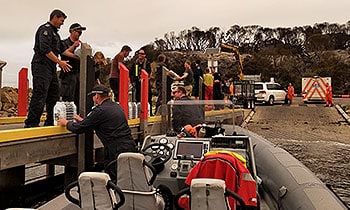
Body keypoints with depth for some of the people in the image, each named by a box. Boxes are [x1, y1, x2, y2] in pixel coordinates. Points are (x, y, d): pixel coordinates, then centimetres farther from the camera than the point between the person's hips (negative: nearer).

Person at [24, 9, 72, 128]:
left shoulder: (55, 32, 23)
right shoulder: (45, 29, -7)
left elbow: (62, 50, 25)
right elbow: (45, 50, -19)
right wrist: (60, 62, -17)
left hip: (51, 68, 10)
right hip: (41, 66, -10)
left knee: (53, 96, 11)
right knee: (40, 96, -12)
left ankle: (50, 123, 20)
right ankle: (30, 124, -9)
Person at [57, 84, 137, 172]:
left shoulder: (100, 110, -11)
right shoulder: (117, 106, 15)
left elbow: (78, 128, -6)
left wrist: (66, 123, 14)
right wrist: (83, 120, 36)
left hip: (118, 151, -8)